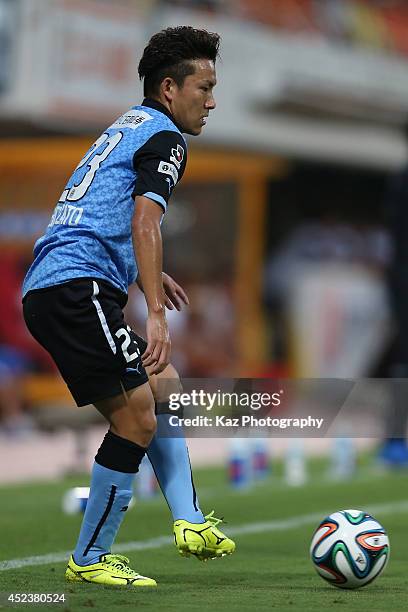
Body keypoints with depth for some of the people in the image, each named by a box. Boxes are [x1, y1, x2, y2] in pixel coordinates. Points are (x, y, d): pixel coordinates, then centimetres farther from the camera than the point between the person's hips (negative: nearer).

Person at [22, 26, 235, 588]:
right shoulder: (165, 137, -4)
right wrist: (155, 315, -28)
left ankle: (190, 522, 8)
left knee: (164, 387, 17)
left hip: (46, 290, 11)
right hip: (78, 288, -11)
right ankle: (90, 559, -2)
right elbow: (144, 221, -20)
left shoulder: (126, 129, 26)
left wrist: (147, 274, 47)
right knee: (137, 418, -9)